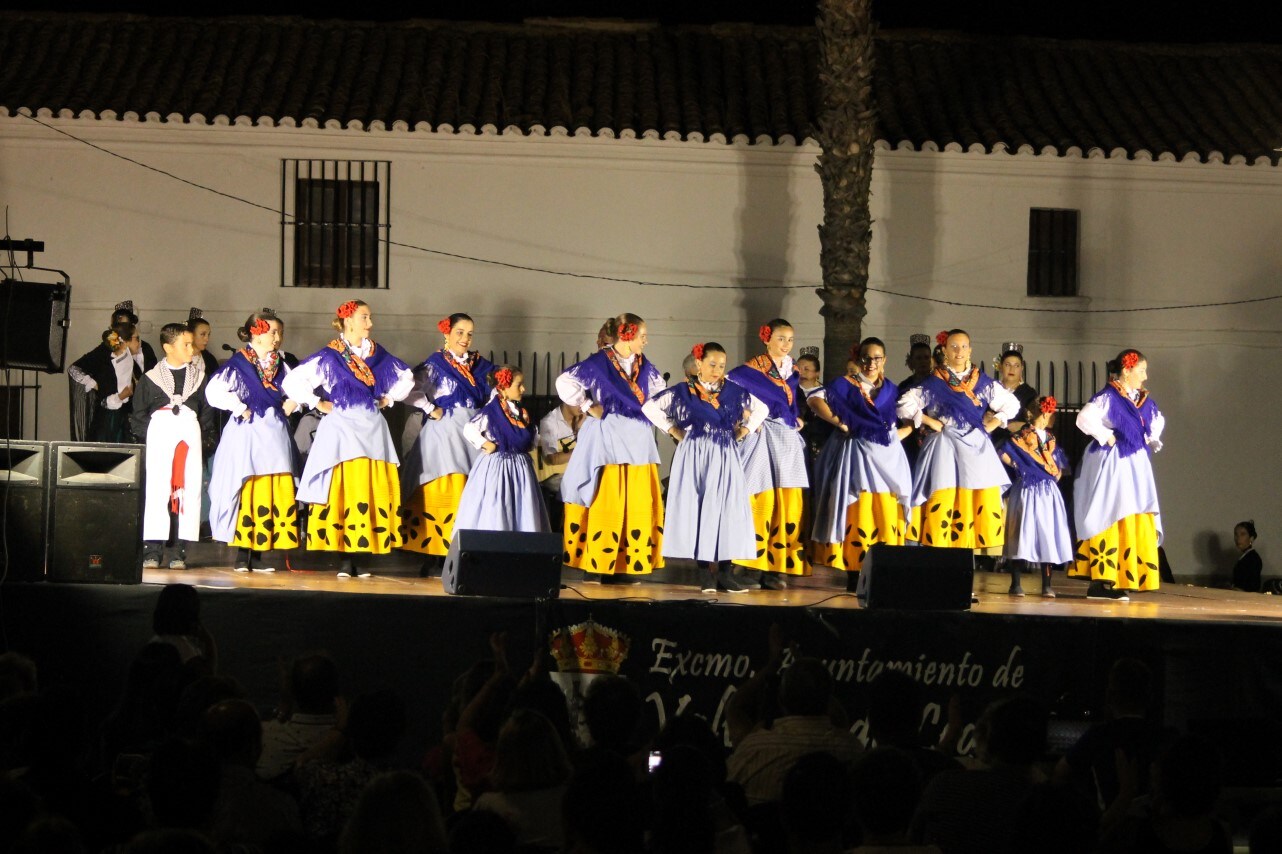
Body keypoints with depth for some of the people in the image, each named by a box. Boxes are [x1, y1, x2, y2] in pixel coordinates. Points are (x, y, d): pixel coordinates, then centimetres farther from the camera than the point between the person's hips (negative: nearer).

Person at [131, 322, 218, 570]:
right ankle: (152, 550, -4)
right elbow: (138, 415, 9)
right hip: (159, 429, -2)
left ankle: (179, 550, -1)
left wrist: (206, 440, 4)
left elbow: (207, 412, 15)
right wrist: (145, 438, -3)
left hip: (190, 431, 2)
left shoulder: (199, 377, 13)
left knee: (189, 489, -4)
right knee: (156, 488, -6)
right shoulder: (150, 378, 6)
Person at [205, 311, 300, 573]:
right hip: (248, 433, -6)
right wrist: (239, 409, -12)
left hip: (275, 434, 6)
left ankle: (259, 554, 9)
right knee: (247, 493, -6)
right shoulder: (239, 364, -7)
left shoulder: (280, 365, 12)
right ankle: (242, 555, 2)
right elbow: (214, 391, -18)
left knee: (277, 494, 2)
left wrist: (292, 403, 9)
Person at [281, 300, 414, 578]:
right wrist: (317, 404, -5)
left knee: (374, 492, -1)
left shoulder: (378, 354, 10)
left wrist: (389, 398, 15)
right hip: (342, 428, -5)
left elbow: (406, 377, 26)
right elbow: (292, 382, -8)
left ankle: (361, 556, 2)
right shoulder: (330, 356, -4)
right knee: (344, 491, -8)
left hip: (373, 429, 5)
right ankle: (345, 559, -5)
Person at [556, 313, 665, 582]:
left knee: (638, 504, 4)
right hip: (607, 439, -6)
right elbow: (566, 382, -14)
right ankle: (597, 564, 0)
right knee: (605, 502, -5)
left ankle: (629, 564, 10)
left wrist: (652, 413, 15)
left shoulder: (644, 366, 11)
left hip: (639, 441, 6)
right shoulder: (599, 363, -9)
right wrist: (588, 407, -9)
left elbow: (658, 389, 30)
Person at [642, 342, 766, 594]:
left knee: (726, 511, -3)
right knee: (698, 509, -4)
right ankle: (706, 573, -2)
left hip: (725, 458, 2)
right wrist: (674, 431, 1)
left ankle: (723, 573, -1)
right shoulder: (684, 391, 1)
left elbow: (761, 408, 19)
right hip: (695, 456, -2)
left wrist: (743, 431, 8)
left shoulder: (734, 391, 7)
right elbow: (650, 407, 3)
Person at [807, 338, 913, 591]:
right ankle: (854, 576, -7)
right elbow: (814, 400, -6)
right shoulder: (846, 385, 4)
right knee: (858, 513, -8)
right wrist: (838, 422, -11)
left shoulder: (892, 389, 17)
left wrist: (899, 434, 4)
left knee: (887, 514, 0)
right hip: (857, 454, -4)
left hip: (888, 457, 4)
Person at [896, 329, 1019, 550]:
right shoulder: (934, 383, 2)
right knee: (943, 504, -10)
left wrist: (992, 424, 4)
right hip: (945, 448, -3)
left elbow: (1011, 405, 16)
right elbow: (906, 405, -1)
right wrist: (930, 422, -5)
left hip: (977, 448, 3)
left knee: (985, 504, -4)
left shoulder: (982, 382, 10)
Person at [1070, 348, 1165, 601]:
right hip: (1111, 465, -8)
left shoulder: (1144, 400, 12)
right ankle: (1099, 582, -7)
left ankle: (1117, 581, 8)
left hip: (1135, 465, 8)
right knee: (1110, 520, -9)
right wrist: (1105, 437, -17)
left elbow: (1158, 421, 32)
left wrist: (1152, 440, 15)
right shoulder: (1108, 397, -12)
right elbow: (1084, 418, -25)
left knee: (1138, 523, 6)